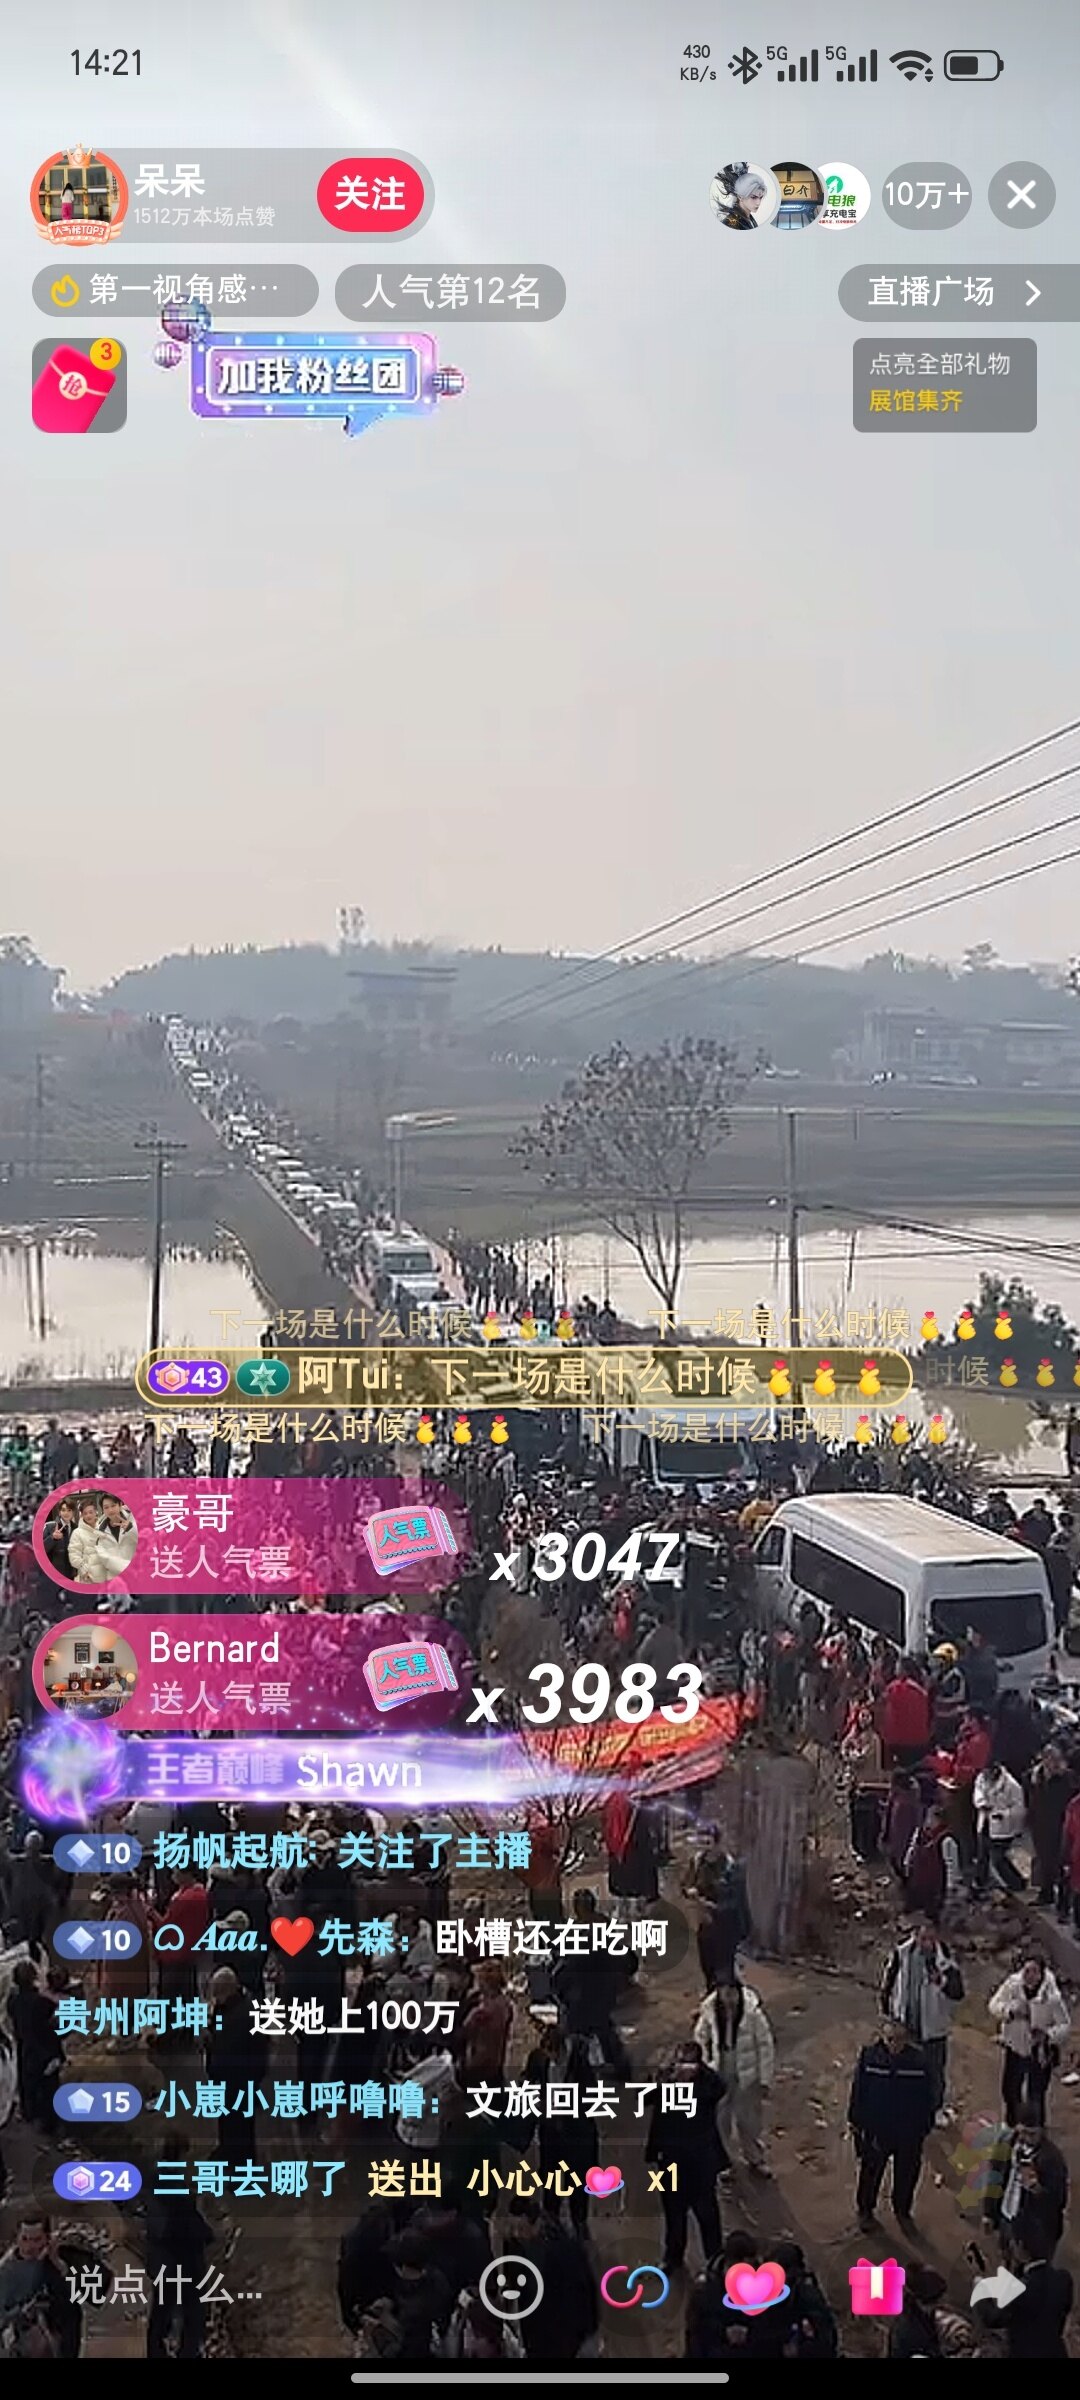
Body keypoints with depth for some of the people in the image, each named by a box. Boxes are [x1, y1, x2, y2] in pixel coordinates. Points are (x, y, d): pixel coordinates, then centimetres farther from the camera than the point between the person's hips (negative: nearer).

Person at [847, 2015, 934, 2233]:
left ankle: (902, 2211, 43)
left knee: (907, 2174, 18)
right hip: (876, 2129, -1)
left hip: (908, 2132, 1)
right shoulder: (869, 2056, -17)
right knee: (871, 2171, 18)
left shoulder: (918, 2060, -15)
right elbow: (858, 2090, -6)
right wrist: (855, 2121, -2)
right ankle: (865, 2210, 41)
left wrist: (925, 2125, 2)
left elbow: (927, 2097, -3)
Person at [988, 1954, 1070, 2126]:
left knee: (1036, 2096, 4)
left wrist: (1048, 2035, -33)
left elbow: (1064, 2026, -15)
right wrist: (1009, 2011, -27)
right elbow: (993, 2004, -6)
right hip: (1014, 2048, 4)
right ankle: (1011, 2126, 45)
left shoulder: (1051, 1997, -24)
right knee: (1010, 2090, 20)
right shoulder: (1012, 1985, -16)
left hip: (1040, 2054, -4)